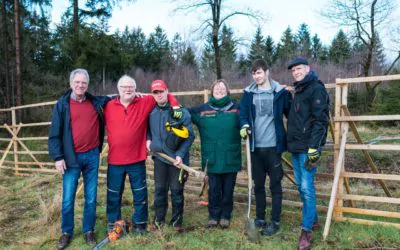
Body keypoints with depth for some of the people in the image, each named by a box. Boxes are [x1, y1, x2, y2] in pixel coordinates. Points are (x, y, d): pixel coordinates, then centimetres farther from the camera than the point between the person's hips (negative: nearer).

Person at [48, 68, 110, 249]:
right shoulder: (63, 104, -1)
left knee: (91, 198, 9)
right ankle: (66, 232, 24)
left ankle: (88, 231, 25)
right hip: (72, 158, -2)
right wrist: (58, 157, -7)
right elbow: (55, 133, -2)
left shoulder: (96, 102, 5)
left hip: (92, 156, 2)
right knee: (68, 199, 4)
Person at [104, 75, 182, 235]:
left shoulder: (144, 103, -1)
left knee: (140, 193, 11)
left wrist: (175, 106, -11)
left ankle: (140, 223, 27)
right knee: (113, 195, 14)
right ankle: (112, 223, 31)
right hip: (115, 160, 1)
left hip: (137, 159, 0)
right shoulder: (109, 106, 1)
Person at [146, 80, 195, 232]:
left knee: (177, 190, 6)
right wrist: (148, 139, 1)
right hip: (159, 157, 3)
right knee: (160, 190, 11)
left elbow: (189, 136, -11)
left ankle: (177, 221, 22)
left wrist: (180, 154, -18)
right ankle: (159, 220, 26)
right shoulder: (151, 112, 2)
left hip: (177, 159, -3)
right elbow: (148, 128, 21)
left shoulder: (181, 112, -11)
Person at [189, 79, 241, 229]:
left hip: (231, 158, 0)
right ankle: (213, 216, 27)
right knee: (214, 190, 10)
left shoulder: (236, 108, 2)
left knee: (228, 190, 12)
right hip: (212, 159, 0)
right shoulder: (203, 109, 4)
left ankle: (225, 216, 30)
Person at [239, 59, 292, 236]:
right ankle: (260, 218, 28)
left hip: (273, 145, -3)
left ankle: (275, 221, 15)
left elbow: (290, 113, 4)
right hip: (255, 146, 3)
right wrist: (244, 125, -15)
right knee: (258, 184, 14)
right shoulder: (248, 93, 7)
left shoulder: (280, 92, -1)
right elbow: (243, 112, 5)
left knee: (275, 184, 4)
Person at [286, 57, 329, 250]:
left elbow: (320, 121, -17)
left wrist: (314, 148, -23)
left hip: (308, 148, -9)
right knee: (300, 186, 14)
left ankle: (307, 230, 2)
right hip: (296, 147, 9)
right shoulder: (299, 91, 19)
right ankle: (313, 220, 29)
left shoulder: (316, 89, -9)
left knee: (307, 187, -7)